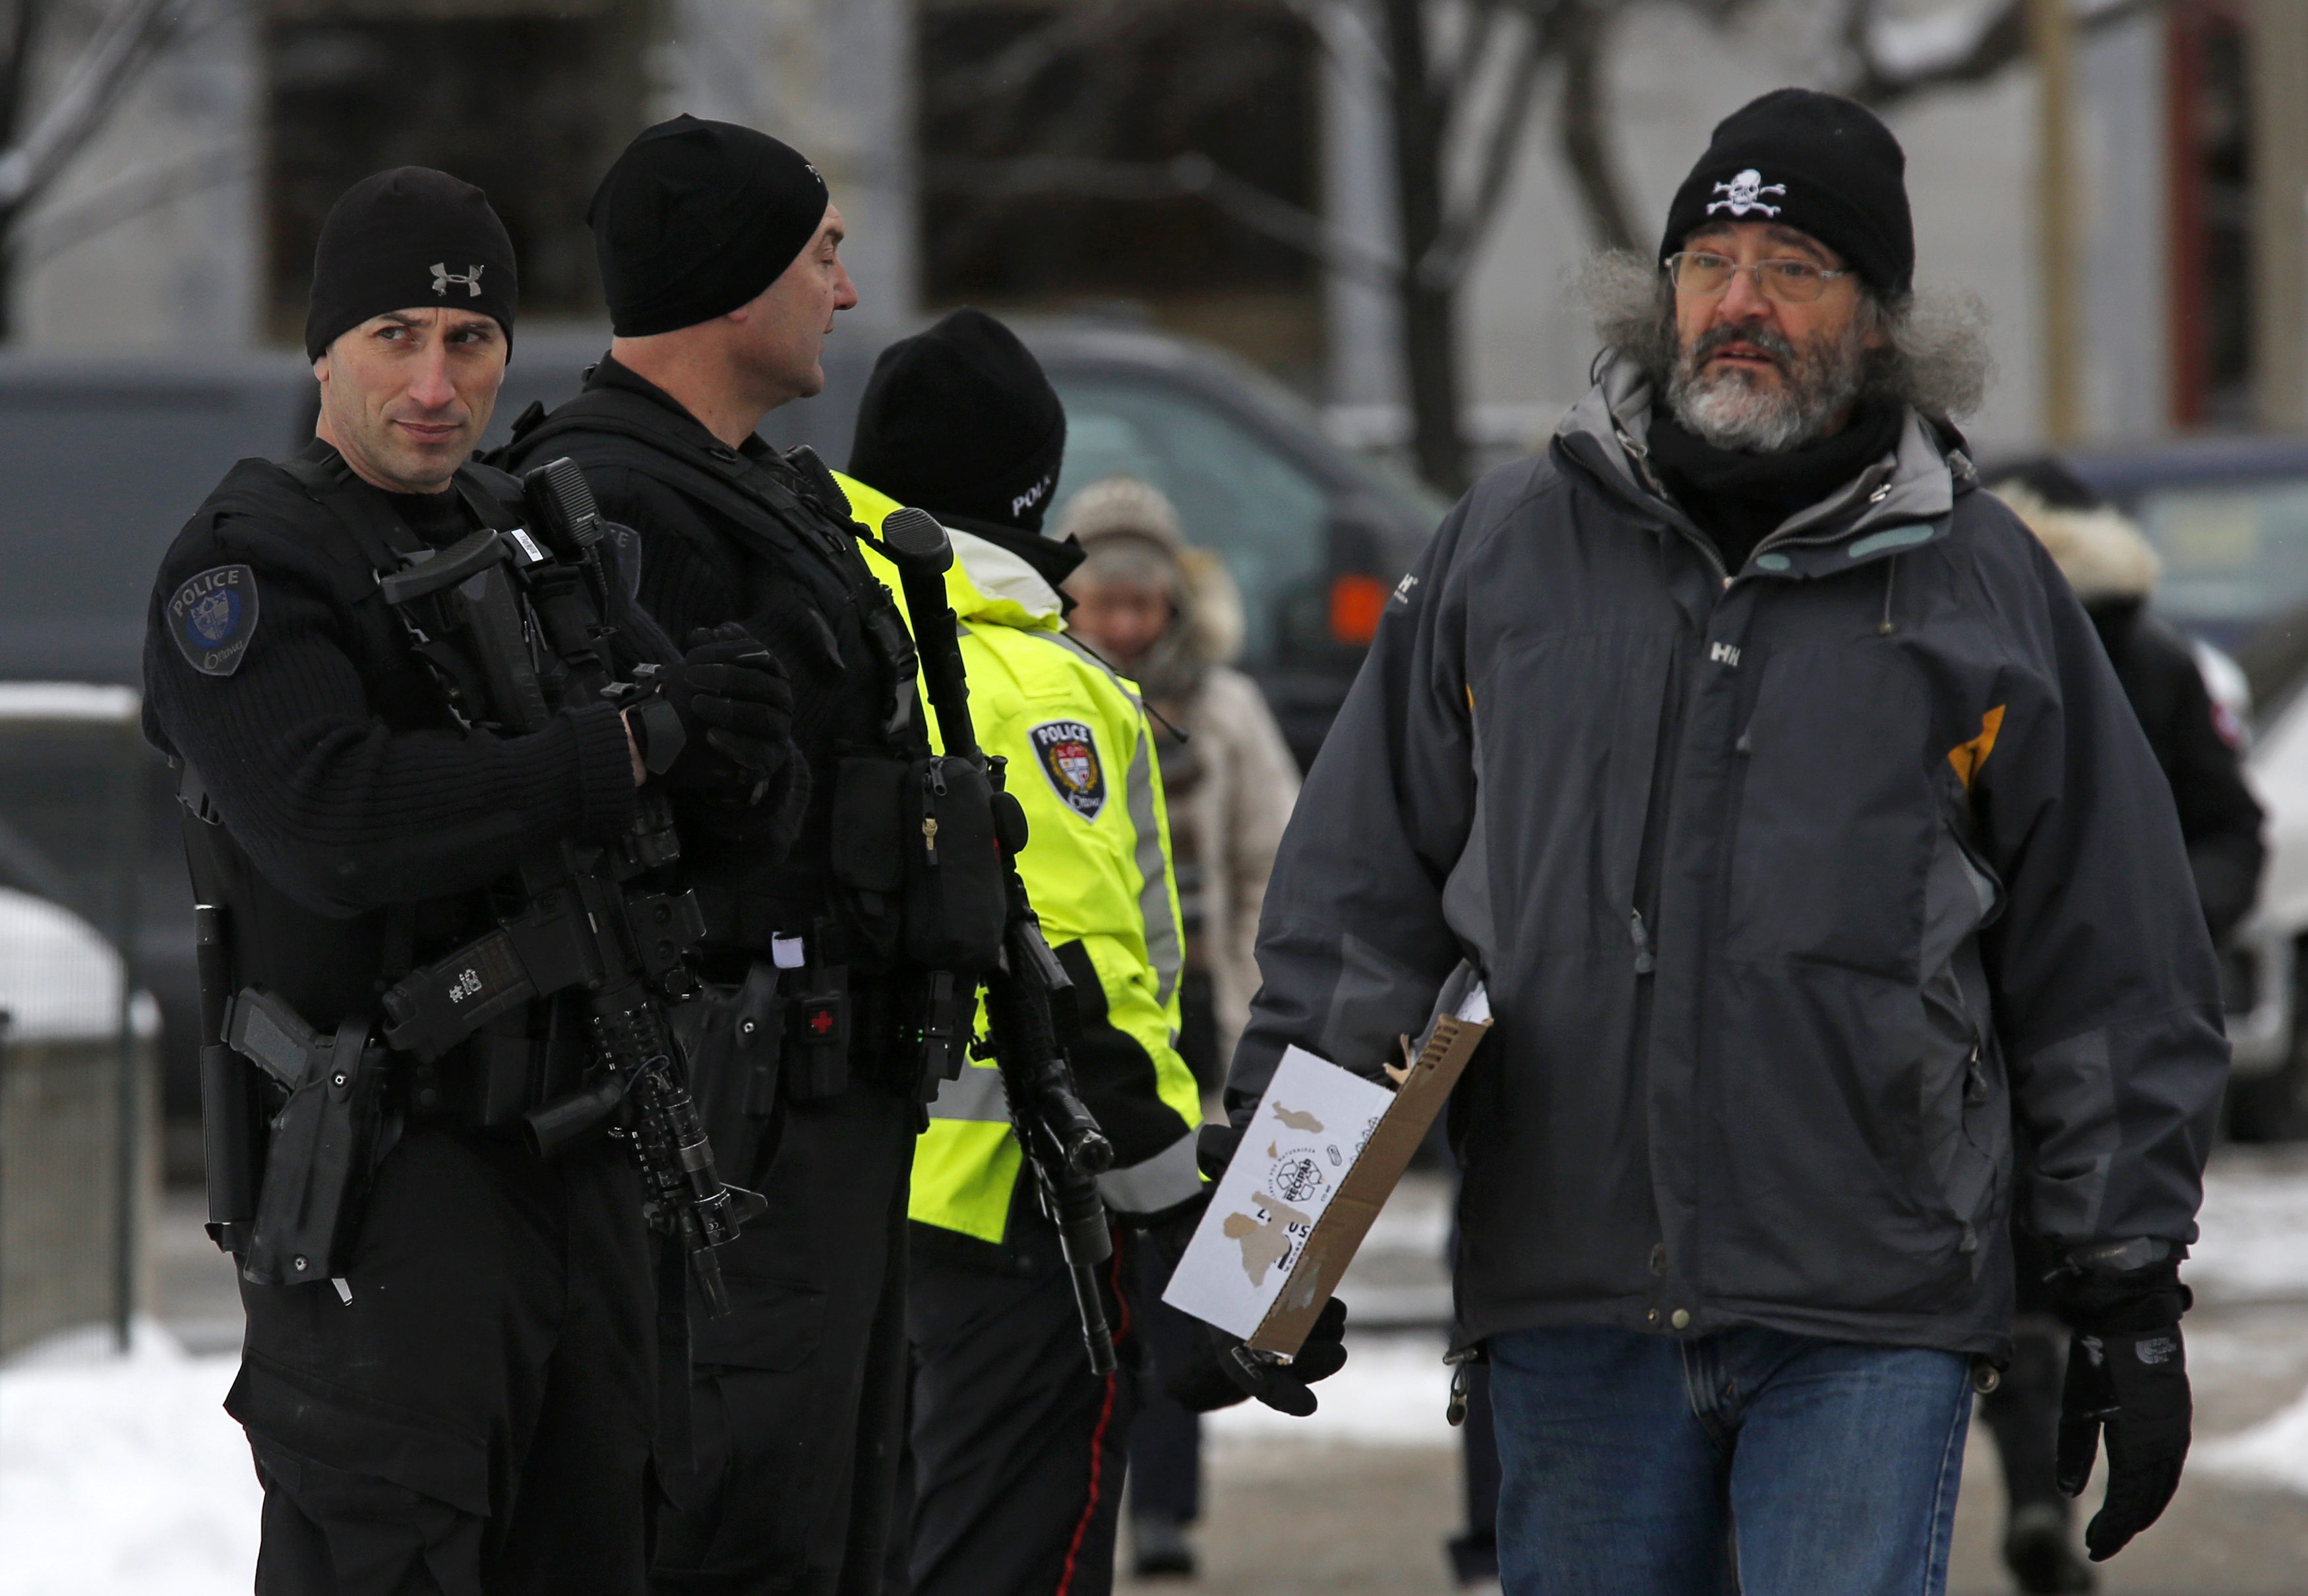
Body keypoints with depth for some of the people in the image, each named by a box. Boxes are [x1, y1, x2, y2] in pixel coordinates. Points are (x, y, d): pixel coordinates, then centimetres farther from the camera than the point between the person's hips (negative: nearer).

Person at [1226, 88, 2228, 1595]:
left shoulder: (1987, 586, 6)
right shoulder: (1507, 550, 10)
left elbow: (2114, 976, 8)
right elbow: (1365, 884, 13)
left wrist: (2130, 1296, 5)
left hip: (1874, 1316, -2)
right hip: (1571, 1294, 2)